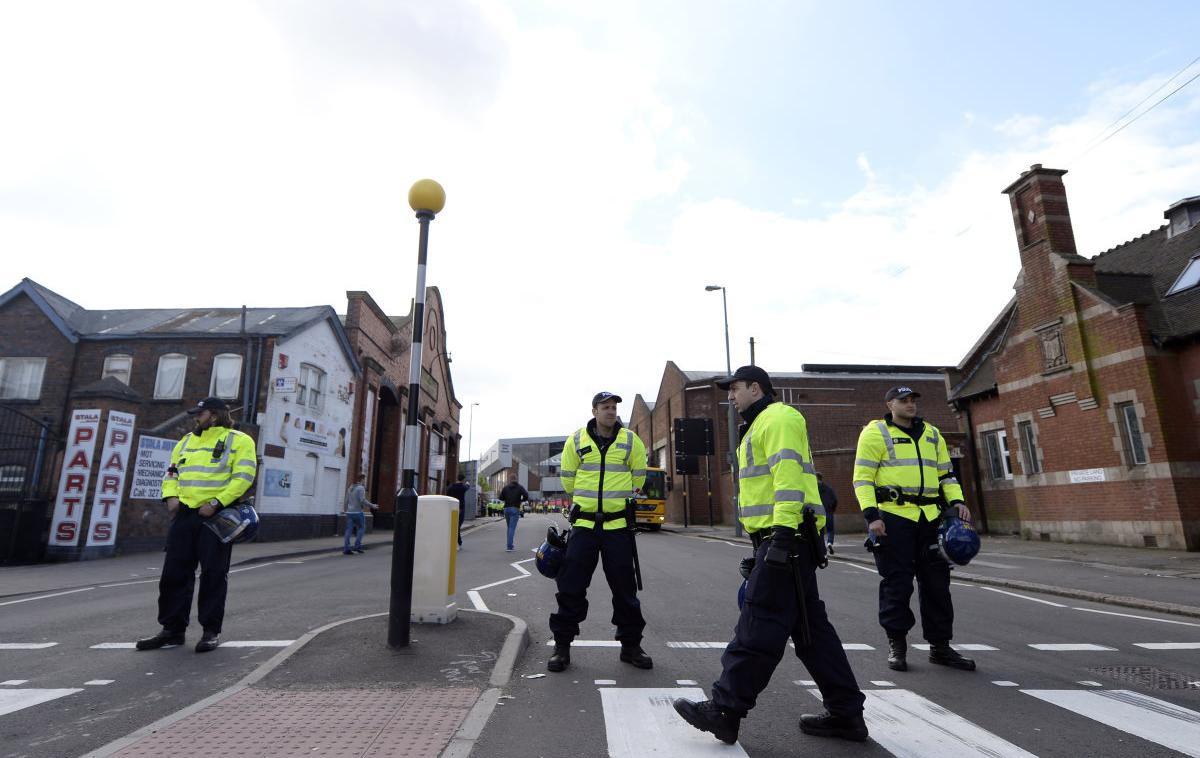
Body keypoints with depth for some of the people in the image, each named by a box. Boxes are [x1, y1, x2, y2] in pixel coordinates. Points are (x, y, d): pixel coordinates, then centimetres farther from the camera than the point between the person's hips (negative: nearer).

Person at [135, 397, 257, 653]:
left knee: (213, 574, -1)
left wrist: (216, 502, -20)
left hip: (217, 515, -6)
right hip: (185, 514, 6)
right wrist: (171, 496, 3)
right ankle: (172, 630, 19)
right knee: (174, 572, 7)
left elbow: (243, 477, -12)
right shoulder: (187, 441, 19)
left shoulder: (239, 440, -2)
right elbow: (172, 472, 22)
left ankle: (211, 630, 9)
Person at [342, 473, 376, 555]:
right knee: (361, 528, 7)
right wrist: (372, 505, -10)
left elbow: (346, 500, 17)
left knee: (349, 530, 4)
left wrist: (344, 510, 27)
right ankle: (357, 546, 0)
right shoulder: (361, 488, -10)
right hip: (358, 512, -7)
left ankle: (346, 549, 1)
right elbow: (362, 500, -18)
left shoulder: (350, 488, 14)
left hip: (349, 512, 7)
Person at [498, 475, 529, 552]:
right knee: (512, 528, -6)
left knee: (509, 527, 15)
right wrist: (521, 500, 7)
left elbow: (501, 498, 3)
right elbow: (526, 496, -11)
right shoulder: (520, 487, 0)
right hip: (515, 509, -3)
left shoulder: (506, 487, 6)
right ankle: (509, 546, -12)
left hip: (507, 509, 3)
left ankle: (510, 545, 16)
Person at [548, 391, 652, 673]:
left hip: (618, 525, 0)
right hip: (584, 523, 0)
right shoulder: (576, 440, 0)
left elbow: (638, 477, 13)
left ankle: (630, 645, 24)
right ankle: (562, 645, 17)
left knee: (625, 588, 8)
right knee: (571, 587, 2)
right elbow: (567, 477, 12)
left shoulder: (630, 441, 1)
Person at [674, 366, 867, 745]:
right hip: (778, 539, 11)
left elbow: (789, 474, -20)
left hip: (786, 537, -11)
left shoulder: (779, 417, -7)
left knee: (760, 624, -6)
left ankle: (726, 709, 0)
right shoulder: (760, 426, 24)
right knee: (808, 625, 12)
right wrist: (763, 544, 26)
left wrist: (783, 533, -27)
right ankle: (846, 713, 20)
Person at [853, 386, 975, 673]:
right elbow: (862, 477, -7)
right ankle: (896, 645, 13)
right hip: (892, 517, -6)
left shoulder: (931, 433, 18)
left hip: (930, 517, 6)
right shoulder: (876, 432, -2)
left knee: (937, 583, 10)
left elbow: (945, 472, 23)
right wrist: (871, 515, -16)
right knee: (897, 584, -1)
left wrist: (957, 500, 6)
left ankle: (940, 646, 22)